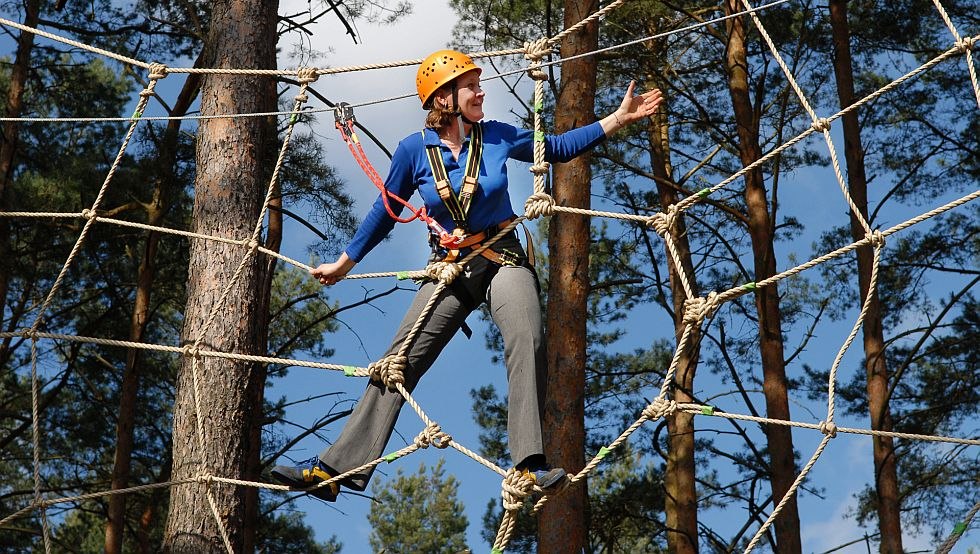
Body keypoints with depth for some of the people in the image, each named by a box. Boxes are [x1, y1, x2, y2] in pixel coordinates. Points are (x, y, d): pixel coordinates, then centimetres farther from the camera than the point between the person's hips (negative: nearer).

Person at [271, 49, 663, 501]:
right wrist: (343, 263, 14)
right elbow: (385, 212, 7)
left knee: (527, 341, -29)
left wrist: (619, 118, 5)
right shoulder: (414, 150, -5)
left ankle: (531, 464, -35)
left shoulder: (498, 137, -2)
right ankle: (332, 469, -4)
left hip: (502, 260, 0)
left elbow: (557, 148, 11)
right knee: (398, 363, -5)